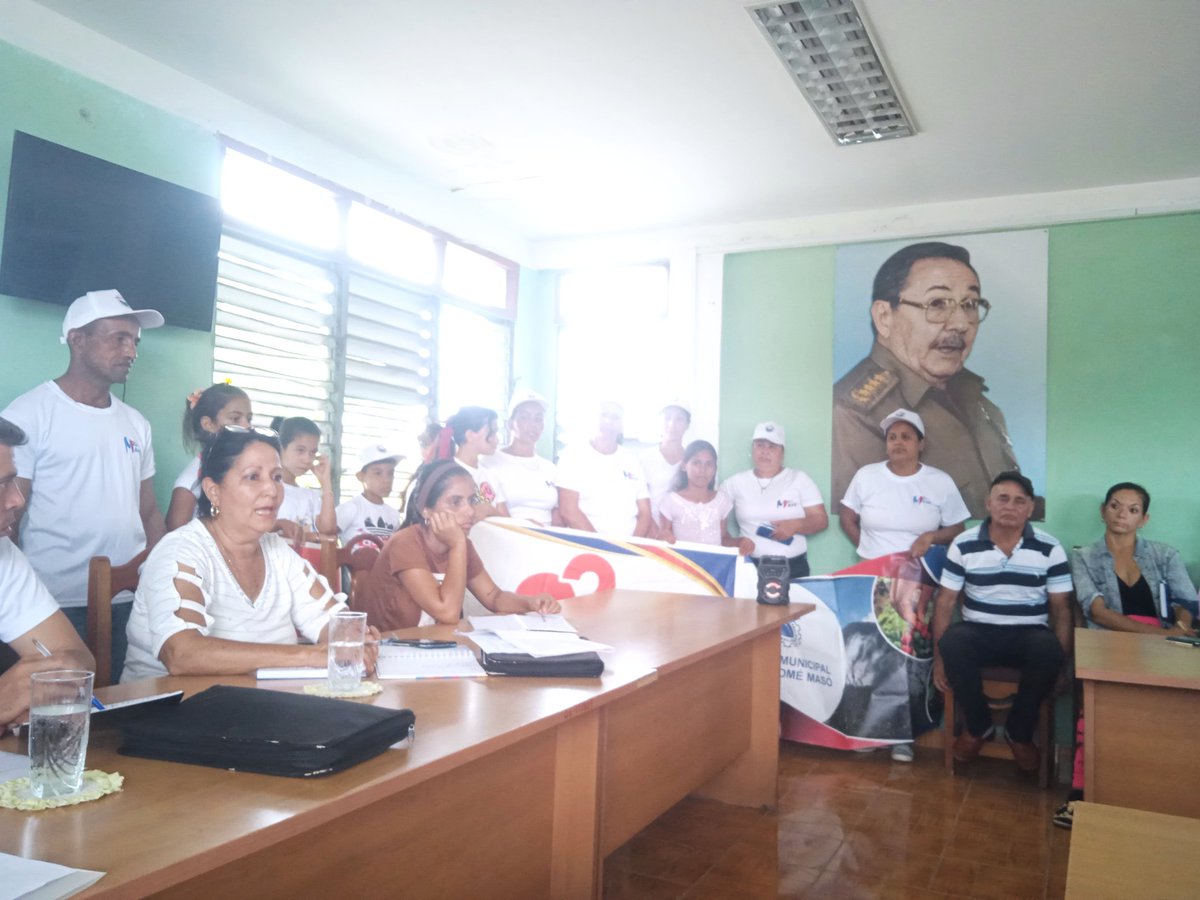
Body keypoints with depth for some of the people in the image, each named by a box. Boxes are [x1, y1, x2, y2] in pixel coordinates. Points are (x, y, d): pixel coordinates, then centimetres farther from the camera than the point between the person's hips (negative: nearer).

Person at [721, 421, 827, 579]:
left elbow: (821, 520, 0)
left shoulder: (799, 479, 2)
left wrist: (795, 525, -17)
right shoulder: (736, 482, 5)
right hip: (749, 565, 0)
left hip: (793, 567, 0)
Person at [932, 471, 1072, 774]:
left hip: (1029, 635, 0)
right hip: (978, 631, 0)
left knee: (1048, 649, -35)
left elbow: (1061, 608, 1)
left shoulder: (1050, 549, -1)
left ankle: (1019, 731, -8)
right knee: (951, 642, -34)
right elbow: (945, 601, 0)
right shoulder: (964, 545, -2)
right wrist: (939, 657, -6)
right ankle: (978, 726, -7)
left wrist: (1061, 662, -8)